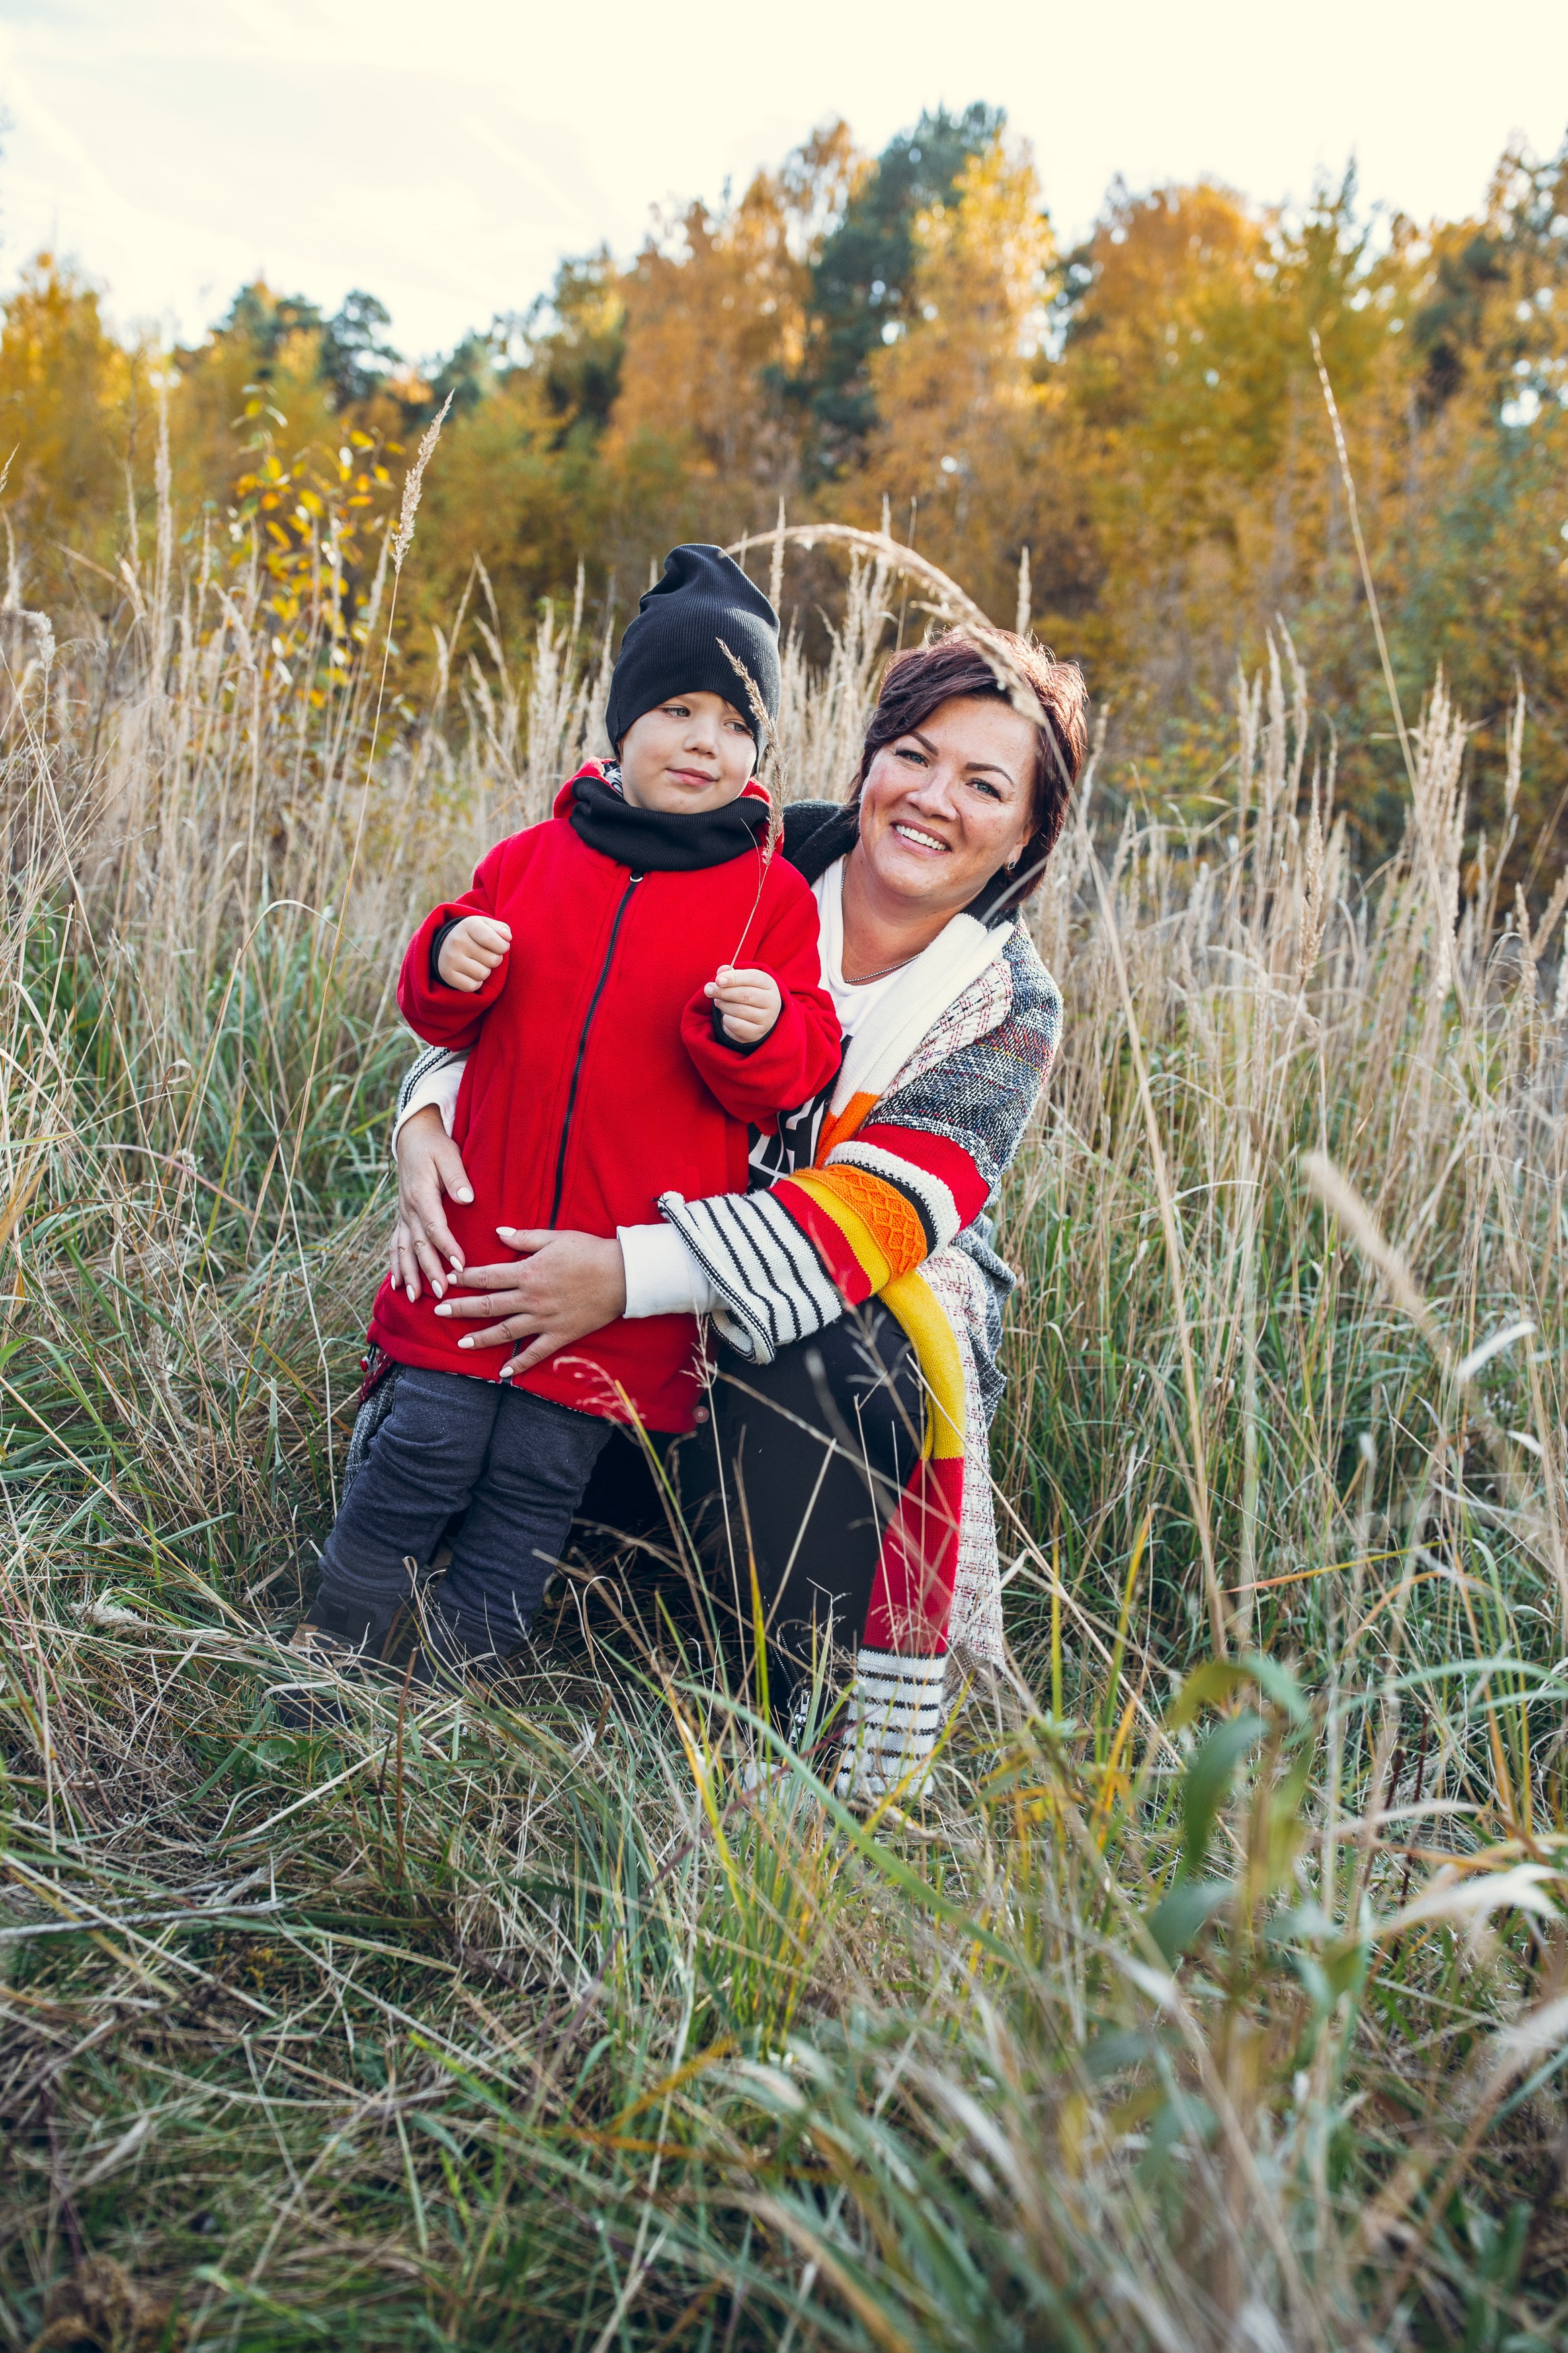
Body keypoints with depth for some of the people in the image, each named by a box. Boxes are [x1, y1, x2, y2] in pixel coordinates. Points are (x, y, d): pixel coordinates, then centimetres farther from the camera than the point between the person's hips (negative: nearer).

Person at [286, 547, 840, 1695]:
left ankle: (450, 1679, 24)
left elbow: (793, 1079, -2)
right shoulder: (534, 857, 6)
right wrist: (445, 967, -7)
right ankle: (331, 1648, 26)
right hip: (486, 1232, 2)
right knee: (427, 1443, 5)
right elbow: (446, 1025, 15)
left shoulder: (772, 897, -1)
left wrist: (758, 1033, -24)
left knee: (542, 1476, 7)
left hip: (630, 1267, -2)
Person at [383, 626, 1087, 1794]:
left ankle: (851, 1775, -17)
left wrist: (631, 1275, -33)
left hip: (864, 1314, -3)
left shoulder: (1007, 1009, -9)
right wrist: (433, 1118, -22)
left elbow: (873, 1214, -21)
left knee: (814, 1381, -36)